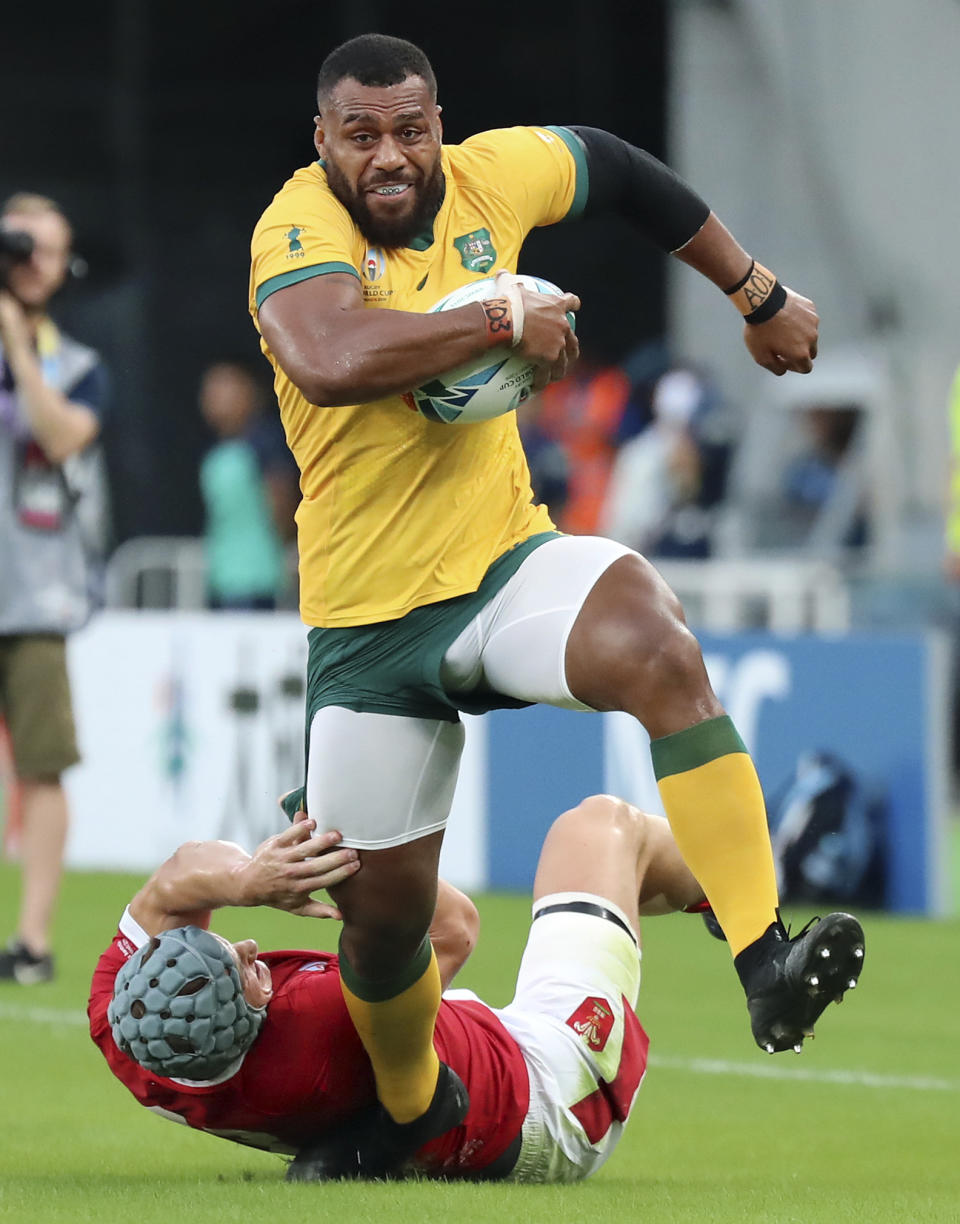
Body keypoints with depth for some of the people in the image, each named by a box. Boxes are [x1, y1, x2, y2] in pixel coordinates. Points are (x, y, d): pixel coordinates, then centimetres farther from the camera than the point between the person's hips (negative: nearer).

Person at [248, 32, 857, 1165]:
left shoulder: (488, 177, -1)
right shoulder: (298, 229, -16)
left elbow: (613, 166, 21)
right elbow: (328, 360, -38)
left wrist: (761, 299, 24)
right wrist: (507, 318, -27)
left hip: (504, 563, 2)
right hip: (367, 622, -2)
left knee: (656, 646, -31)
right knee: (382, 906, 6)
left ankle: (764, 969, -37)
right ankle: (412, 1115, 38)